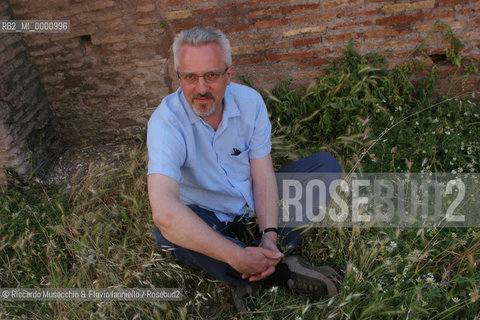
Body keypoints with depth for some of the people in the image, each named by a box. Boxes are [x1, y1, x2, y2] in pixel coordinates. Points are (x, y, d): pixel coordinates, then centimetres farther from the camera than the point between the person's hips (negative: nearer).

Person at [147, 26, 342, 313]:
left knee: (325, 164, -8)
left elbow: (263, 175, -12)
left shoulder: (250, 100, -11)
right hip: (210, 219, -4)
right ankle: (284, 268, -23)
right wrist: (238, 257, -40)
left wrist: (269, 235, -28)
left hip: (256, 208, 4)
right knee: (168, 231, -36)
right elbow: (164, 211, -40)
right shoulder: (166, 121, -26)